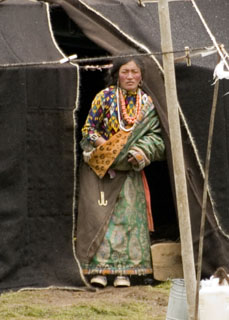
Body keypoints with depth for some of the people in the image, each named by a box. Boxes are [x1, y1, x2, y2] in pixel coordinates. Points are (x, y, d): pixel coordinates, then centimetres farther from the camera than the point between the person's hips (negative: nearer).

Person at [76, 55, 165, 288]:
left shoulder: (147, 103, 3)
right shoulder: (105, 97, -3)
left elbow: (153, 135, 4)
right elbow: (88, 129, 0)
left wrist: (141, 153, -14)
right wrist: (107, 146, -15)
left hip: (129, 170, 2)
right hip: (99, 167, -2)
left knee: (127, 215, -5)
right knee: (99, 214, -8)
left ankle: (123, 271, -1)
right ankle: (99, 269, -6)